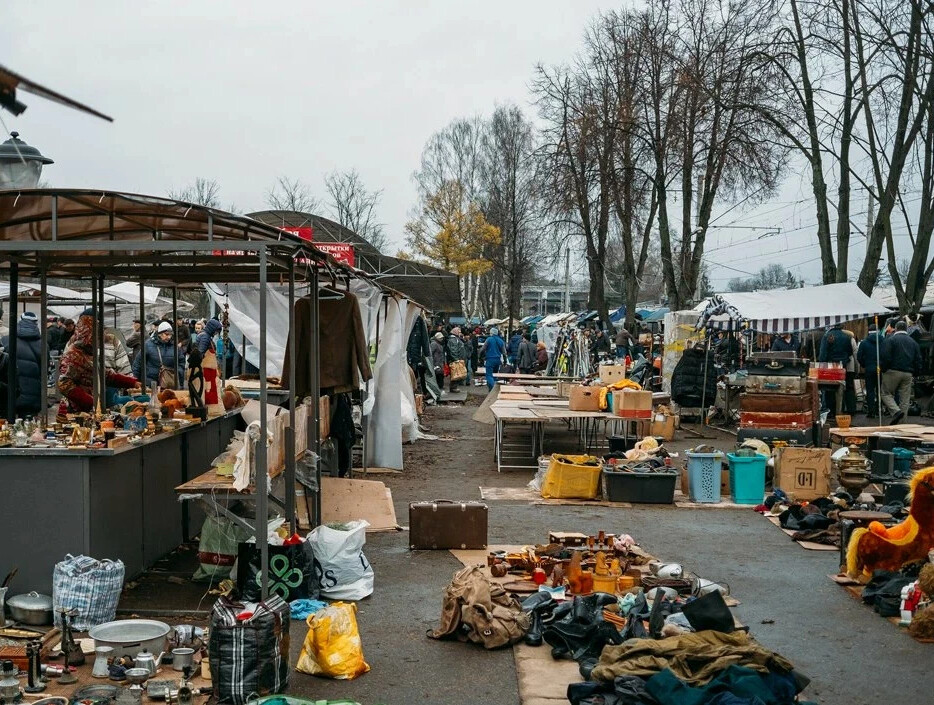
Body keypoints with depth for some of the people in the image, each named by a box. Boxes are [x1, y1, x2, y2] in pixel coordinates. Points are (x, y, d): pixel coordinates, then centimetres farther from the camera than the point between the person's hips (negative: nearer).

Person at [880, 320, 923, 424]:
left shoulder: (890, 340, -2)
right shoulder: (913, 342, 15)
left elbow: (885, 357, -12)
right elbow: (918, 360, 13)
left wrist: (883, 370, -2)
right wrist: (914, 374, 18)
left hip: (893, 372, -5)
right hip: (908, 373, 5)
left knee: (886, 394, 5)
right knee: (905, 399, 7)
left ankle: (896, 411, -19)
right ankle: (901, 422, 5)